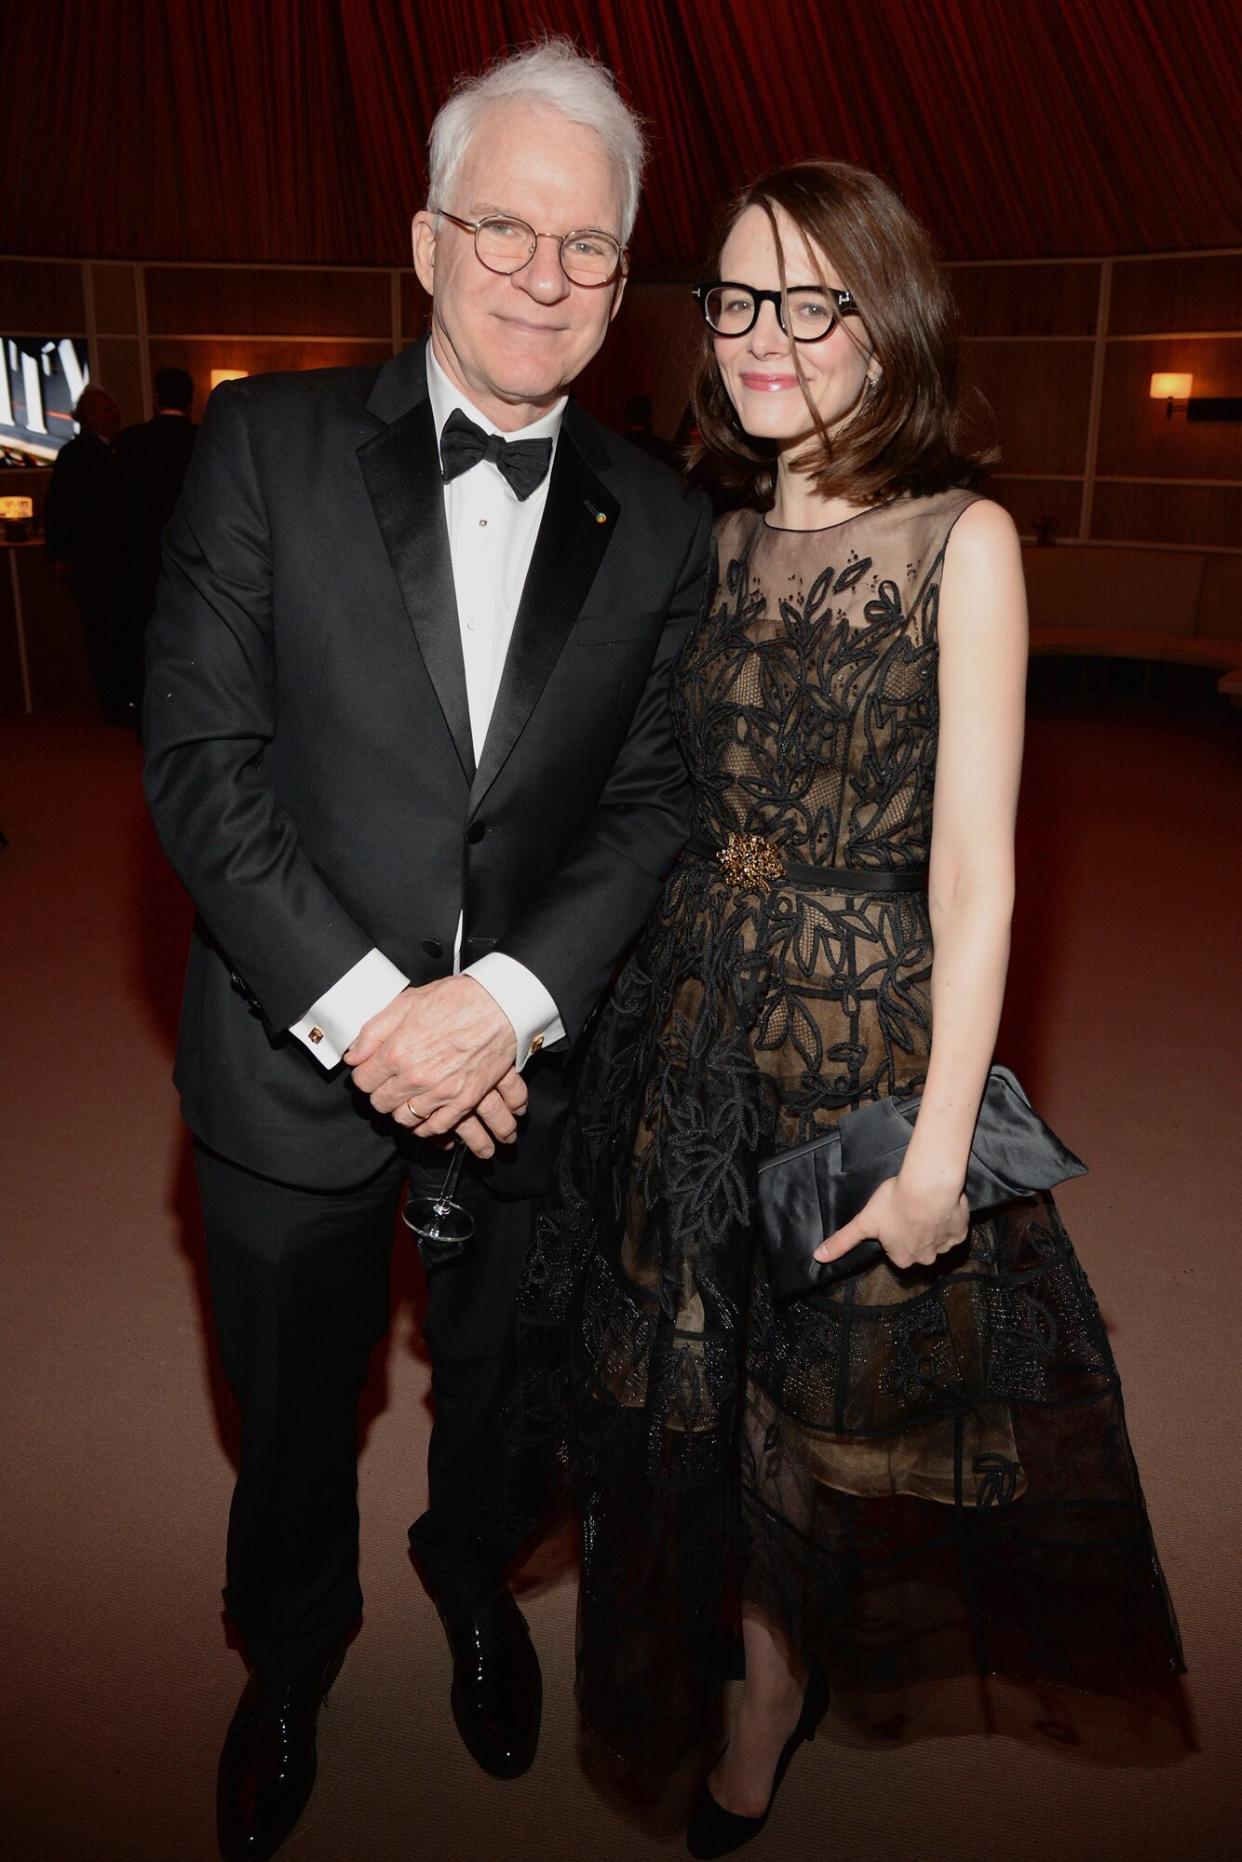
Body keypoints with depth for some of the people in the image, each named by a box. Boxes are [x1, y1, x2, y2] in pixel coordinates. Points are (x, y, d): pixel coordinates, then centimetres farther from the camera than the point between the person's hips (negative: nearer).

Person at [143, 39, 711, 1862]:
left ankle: (475, 1585, 57)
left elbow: (653, 801, -4)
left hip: (530, 1066, 2)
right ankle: (292, 1653, 52)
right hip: (295, 1061, -1)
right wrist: (361, 1009, -19)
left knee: (497, 1388, 24)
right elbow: (201, 760, -12)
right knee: (291, 1418, 21)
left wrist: (508, 1000, -19)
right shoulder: (271, 444, -7)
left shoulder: (660, 526, -1)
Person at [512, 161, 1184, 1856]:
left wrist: (939, 1143, -16)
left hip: (872, 1027, -5)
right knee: (714, 1380, 18)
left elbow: (974, 873, -14)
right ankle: (766, 1698, 46)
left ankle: (788, 1675, 46)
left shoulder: (962, 540, -10)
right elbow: (693, 809, 9)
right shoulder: (726, 541, 6)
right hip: (700, 1016, 5)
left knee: (841, 1386, 14)